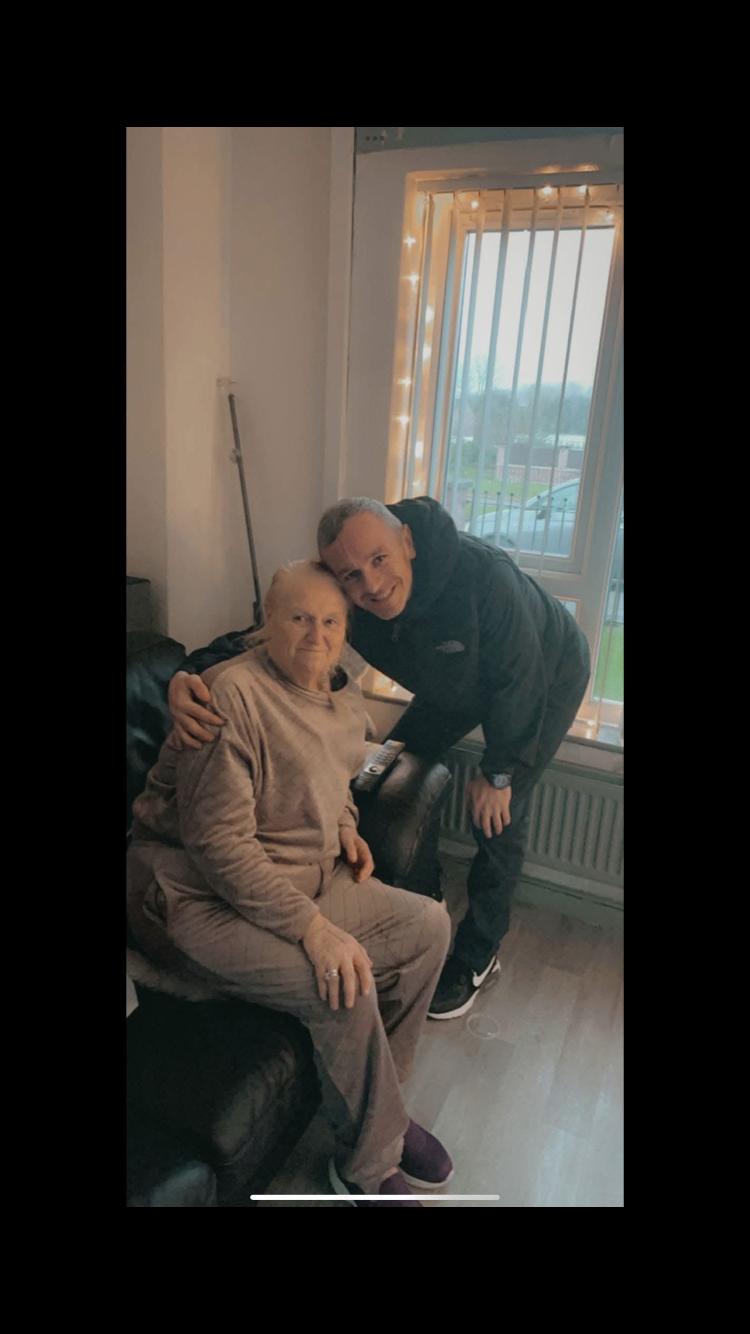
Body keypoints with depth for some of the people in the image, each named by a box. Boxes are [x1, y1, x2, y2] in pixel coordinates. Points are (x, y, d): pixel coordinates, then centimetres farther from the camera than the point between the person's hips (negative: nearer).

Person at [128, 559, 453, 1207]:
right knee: (349, 989, -25)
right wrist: (313, 928, -28)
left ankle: (375, 1105, 18)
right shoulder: (233, 693, -22)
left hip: (307, 884, 9)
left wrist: (344, 825, 5)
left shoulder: (348, 700, 6)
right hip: (198, 898, -8)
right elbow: (217, 840, -25)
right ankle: (370, 1167, 4)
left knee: (428, 925, 2)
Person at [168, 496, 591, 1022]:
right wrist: (190, 673, -42)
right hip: (460, 683, 6)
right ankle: (424, 902, 32)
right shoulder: (343, 599, -27)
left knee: (499, 818, -7)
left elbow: (520, 681, -31)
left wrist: (499, 773, -20)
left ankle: (477, 957, 15)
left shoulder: (481, 574, -42)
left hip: (547, 676, -5)